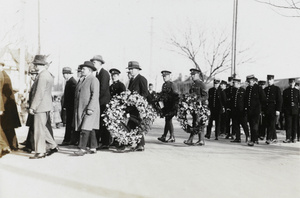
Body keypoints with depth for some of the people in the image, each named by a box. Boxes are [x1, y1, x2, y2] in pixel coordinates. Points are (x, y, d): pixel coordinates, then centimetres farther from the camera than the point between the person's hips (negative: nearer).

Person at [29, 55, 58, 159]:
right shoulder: (48, 74, 14)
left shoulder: (42, 76, -17)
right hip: (46, 106, 10)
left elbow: (39, 94, -21)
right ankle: (53, 146, 20)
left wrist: (32, 107, -17)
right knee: (42, 128, 17)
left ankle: (40, 152, 4)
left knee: (39, 129, -3)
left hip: (41, 106, -10)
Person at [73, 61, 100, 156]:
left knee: (86, 129, -12)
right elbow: (77, 95, 20)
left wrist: (90, 108, -22)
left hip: (90, 109, -8)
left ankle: (82, 149, -11)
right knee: (90, 129, 10)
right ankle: (93, 148, 15)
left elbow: (95, 95, -16)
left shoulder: (93, 80, -8)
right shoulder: (81, 80, 19)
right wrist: (76, 109, 15)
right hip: (81, 109, 8)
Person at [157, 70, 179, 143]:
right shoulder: (164, 85, 13)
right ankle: (164, 137, 11)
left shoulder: (171, 85, -9)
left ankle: (172, 137, 1)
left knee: (168, 120, -7)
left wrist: (175, 106, -17)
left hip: (171, 106, -7)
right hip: (166, 106, 7)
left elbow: (176, 96, -14)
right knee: (167, 120, 9)